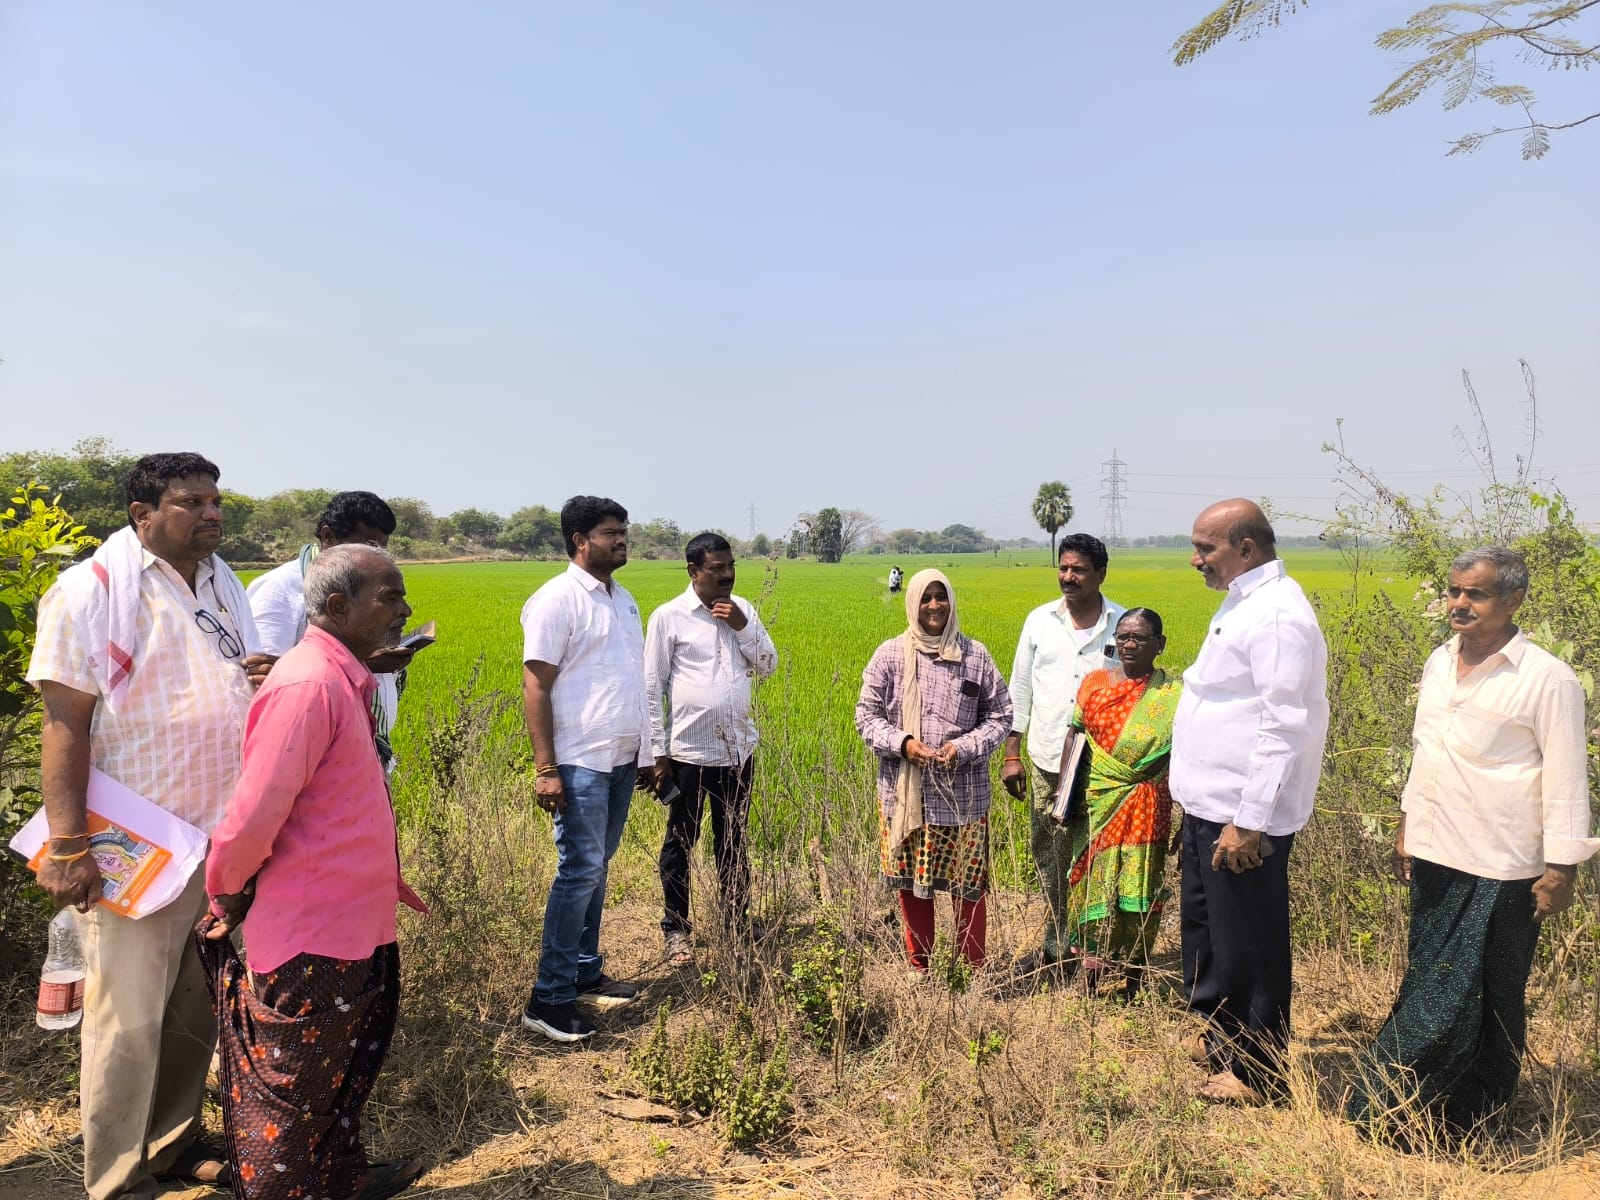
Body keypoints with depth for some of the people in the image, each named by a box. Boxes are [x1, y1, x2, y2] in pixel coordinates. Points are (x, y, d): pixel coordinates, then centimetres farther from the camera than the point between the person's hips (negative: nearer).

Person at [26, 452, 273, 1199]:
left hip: (221, 835, 6)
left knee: (199, 1004, 16)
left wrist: (270, 679, -3)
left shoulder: (223, 584, 12)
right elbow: (64, 723, -13)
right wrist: (67, 846, -18)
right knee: (128, 1019, 5)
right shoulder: (93, 589, -9)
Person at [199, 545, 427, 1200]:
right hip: (309, 932, -9)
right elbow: (253, 815, -24)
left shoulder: (346, 678, 5)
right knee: (288, 1088, 11)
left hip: (353, 924, 9)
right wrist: (227, 897, -7)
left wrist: (387, 885, 17)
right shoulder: (307, 685, -25)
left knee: (344, 1069, 26)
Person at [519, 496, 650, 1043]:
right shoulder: (557, 600, -10)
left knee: (597, 867, 14)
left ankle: (586, 973, 25)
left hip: (623, 759, 8)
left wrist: (648, 751, 17)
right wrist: (545, 769, -18)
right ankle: (548, 999, 4)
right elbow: (535, 686, -13)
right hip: (581, 762, -7)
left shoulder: (623, 599, 14)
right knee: (580, 871, -6)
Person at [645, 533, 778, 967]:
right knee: (680, 843, 10)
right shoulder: (668, 617, -8)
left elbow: (768, 666, 7)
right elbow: (652, 687, -6)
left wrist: (743, 628, -9)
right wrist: (658, 751, -6)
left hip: (738, 749, 4)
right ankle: (676, 929, 26)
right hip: (689, 752, -4)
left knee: (733, 841, 17)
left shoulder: (743, 610, 6)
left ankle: (737, 922, 31)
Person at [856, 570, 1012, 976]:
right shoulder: (890, 654, 0)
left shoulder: (975, 655, 1)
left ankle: (974, 969, 24)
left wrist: (965, 746, -11)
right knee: (912, 883, 10)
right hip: (906, 792, 0)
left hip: (963, 794, 0)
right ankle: (918, 966, 28)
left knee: (968, 884, 5)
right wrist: (901, 743, -14)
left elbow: (1000, 716, 6)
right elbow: (867, 714, 3)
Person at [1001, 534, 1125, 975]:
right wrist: (1011, 754, 4)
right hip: (1048, 760, 2)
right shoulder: (1040, 620, 4)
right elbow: (1020, 689, 8)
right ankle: (1058, 945, 25)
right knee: (1050, 856, 10)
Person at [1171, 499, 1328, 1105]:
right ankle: (1217, 1049, 38)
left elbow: (1284, 727, -24)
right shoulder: (1240, 604, 13)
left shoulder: (1278, 612, -19)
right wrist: (1210, 807, 18)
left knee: (1247, 949, 5)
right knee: (1204, 934, 21)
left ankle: (1255, 1073, 23)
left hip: (1243, 817, -10)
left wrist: (1249, 821, -24)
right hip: (1208, 807, 10)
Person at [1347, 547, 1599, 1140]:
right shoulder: (1439, 663, 7)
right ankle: (1402, 1104, 27)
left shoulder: (1547, 679, -13)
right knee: (1430, 986, 15)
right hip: (1434, 858, 6)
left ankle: (1472, 1119, 23)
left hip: (1501, 870, -6)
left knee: (1490, 1000, 8)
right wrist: (1407, 825, 17)